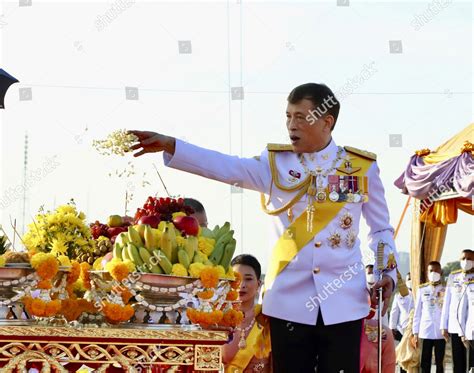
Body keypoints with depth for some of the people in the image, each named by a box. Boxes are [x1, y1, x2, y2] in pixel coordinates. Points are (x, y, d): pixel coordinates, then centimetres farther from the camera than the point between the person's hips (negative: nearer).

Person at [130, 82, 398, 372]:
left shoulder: (361, 167, 5)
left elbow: (382, 229, 13)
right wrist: (169, 145, -25)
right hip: (289, 302, 1)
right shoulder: (276, 163, 4)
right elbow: (226, 167, -12)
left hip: (343, 302, -1)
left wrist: (388, 274, -3)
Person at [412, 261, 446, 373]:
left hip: (440, 332, -1)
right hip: (425, 332, 1)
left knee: (440, 362, 4)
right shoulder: (422, 290, 8)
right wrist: (415, 332, 4)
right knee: (425, 363, 0)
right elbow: (417, 312, 9)